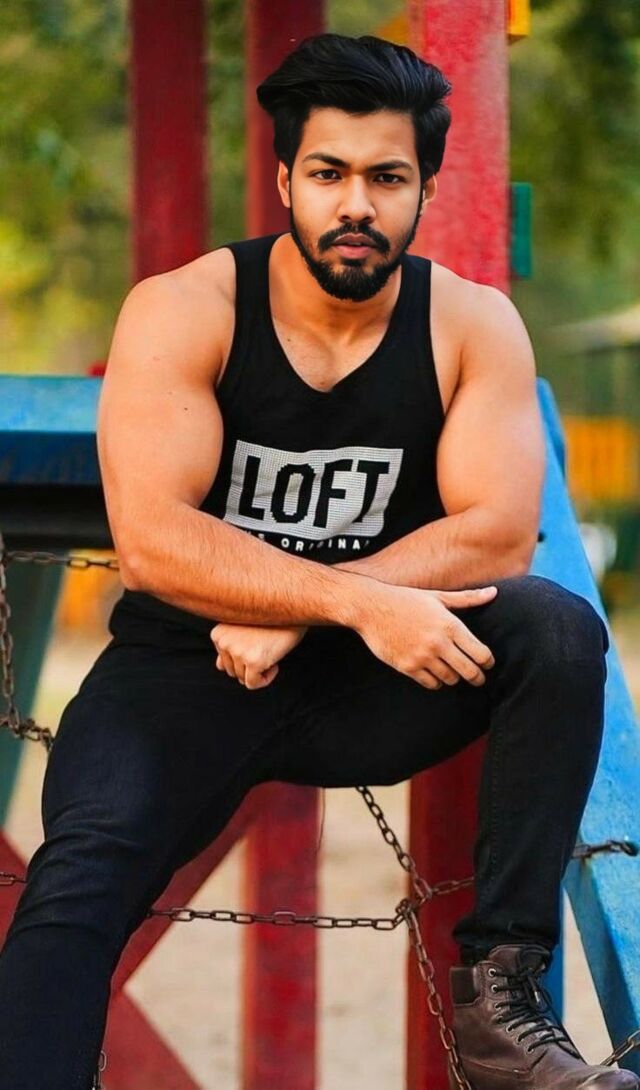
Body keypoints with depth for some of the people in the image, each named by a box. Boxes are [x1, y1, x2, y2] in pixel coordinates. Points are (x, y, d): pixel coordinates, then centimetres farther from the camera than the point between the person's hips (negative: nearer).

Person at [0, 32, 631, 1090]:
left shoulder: (471, 325, -4)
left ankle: (502, 991, -20)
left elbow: (497, 532, -15)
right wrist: (355, 599, -31)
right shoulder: (181, 312, -11)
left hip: (371, 681, 2)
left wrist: (290, 618, -22)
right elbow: (150, 540, -21)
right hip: (190, 667, -2)